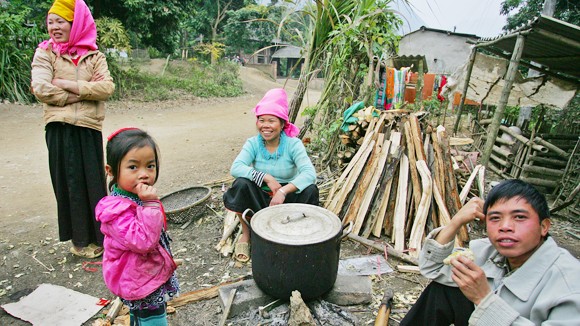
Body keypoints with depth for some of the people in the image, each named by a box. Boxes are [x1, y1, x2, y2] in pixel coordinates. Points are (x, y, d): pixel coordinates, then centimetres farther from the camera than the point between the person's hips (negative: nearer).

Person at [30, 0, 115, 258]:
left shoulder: (94, 56, 8)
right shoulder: (45, 53, 5)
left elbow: (107, 87, -7)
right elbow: (41, 89, -10)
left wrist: (71, 85, -13)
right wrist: (87, 90, -9)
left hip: (89, 128, 1)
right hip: (60, 129, -1)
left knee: (94, 181, 5)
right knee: (69, 182, 4)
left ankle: (98, 235, 22)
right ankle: (80, 240, 18)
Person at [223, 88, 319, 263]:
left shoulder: (293, 144, -14)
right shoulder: (253, 143, -9)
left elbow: (309, 173, -29)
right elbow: (235, 168, -24)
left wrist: (283, 191, -41)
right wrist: (266, 178, -34)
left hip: (288, 197, -1)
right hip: (260, 199, 1)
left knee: (310, 189, -29)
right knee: (241, 183, -28)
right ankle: (245, 234, -6)